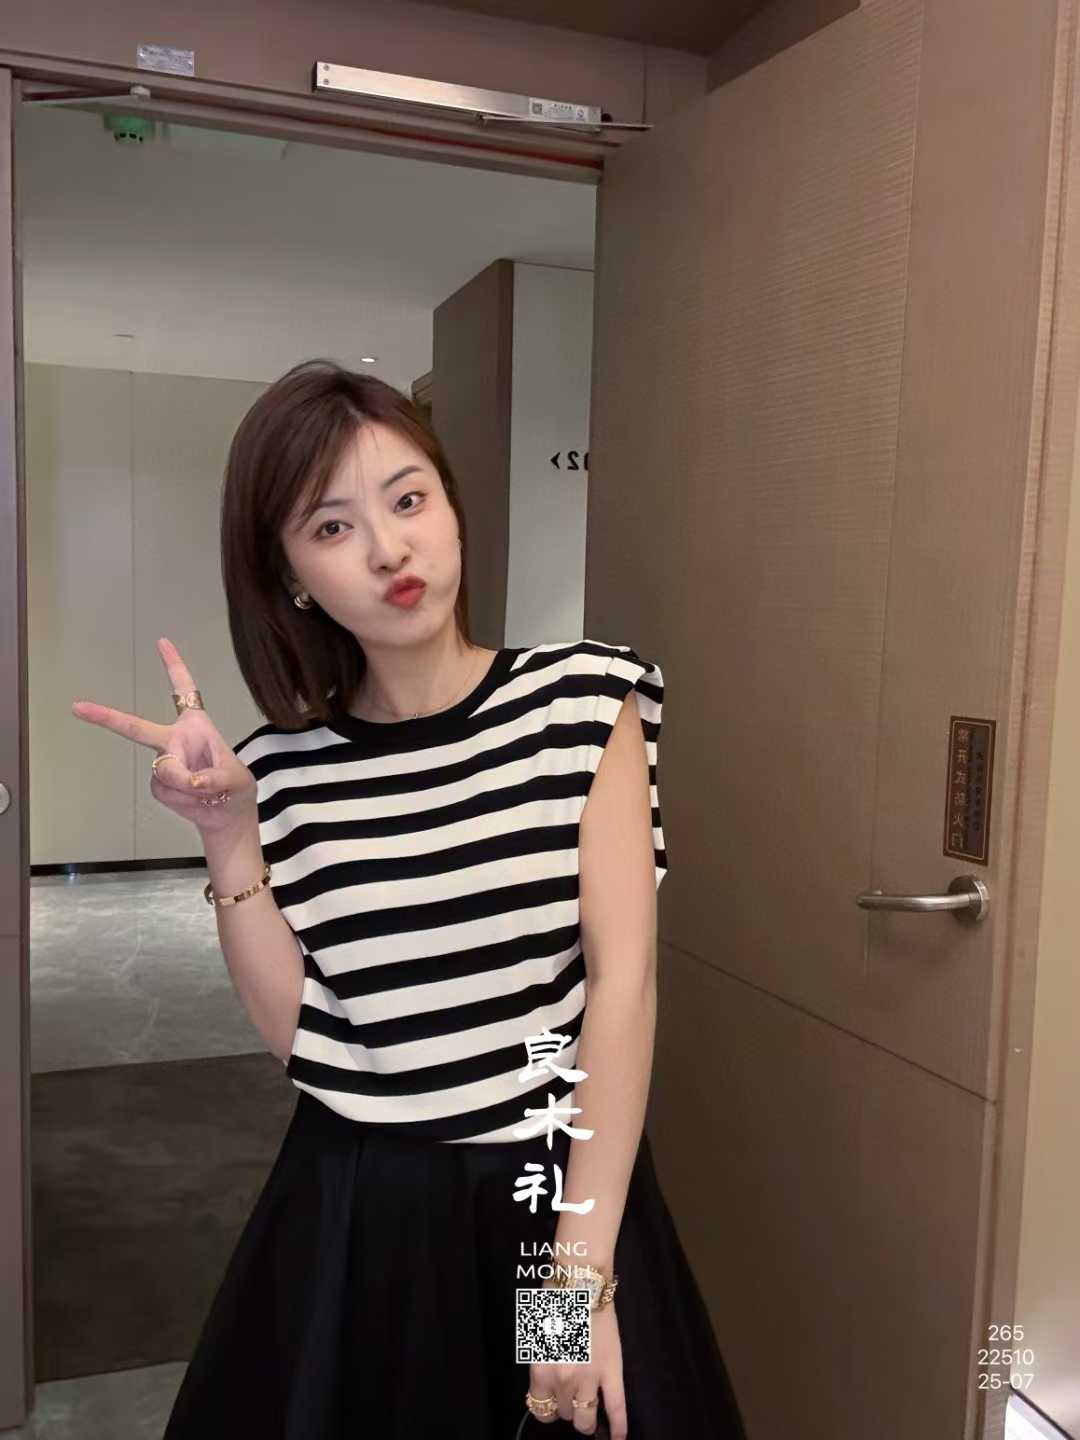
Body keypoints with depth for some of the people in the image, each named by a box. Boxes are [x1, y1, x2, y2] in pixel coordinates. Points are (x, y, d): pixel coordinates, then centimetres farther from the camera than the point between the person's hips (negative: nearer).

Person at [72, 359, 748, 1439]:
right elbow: (294, 1031, -4)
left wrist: (579, 1269, -15)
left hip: (562, 1189, -1)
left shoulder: (586, 698, -9)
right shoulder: (284, 766, -3)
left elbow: (623, 982, -13)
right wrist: (229, 835, -13)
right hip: (352, 1217, 2)